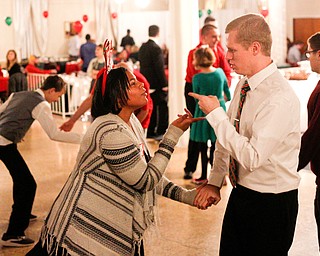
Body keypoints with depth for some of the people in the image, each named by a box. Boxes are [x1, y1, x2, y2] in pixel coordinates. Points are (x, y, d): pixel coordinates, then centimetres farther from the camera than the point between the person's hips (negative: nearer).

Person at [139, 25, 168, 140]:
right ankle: (161, 132, 1)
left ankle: (150, 131, 17)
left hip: (146, 82, 8)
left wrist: (144, 79, 18)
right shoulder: (156, 48, -17)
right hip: (156, 83, -8)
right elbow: (160, 68, -20)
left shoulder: (142, 47, 9)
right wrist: (164, 84, -16)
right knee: (162, 108, 0)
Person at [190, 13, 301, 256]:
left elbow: (252, 157, -30)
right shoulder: (243, 85, 2)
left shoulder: (280, 99, -26)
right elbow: (225, 138, 10)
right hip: (241, 194, 8)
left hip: (271, 203, -8)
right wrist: (214, 182, 5)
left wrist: (215, 113, -25)